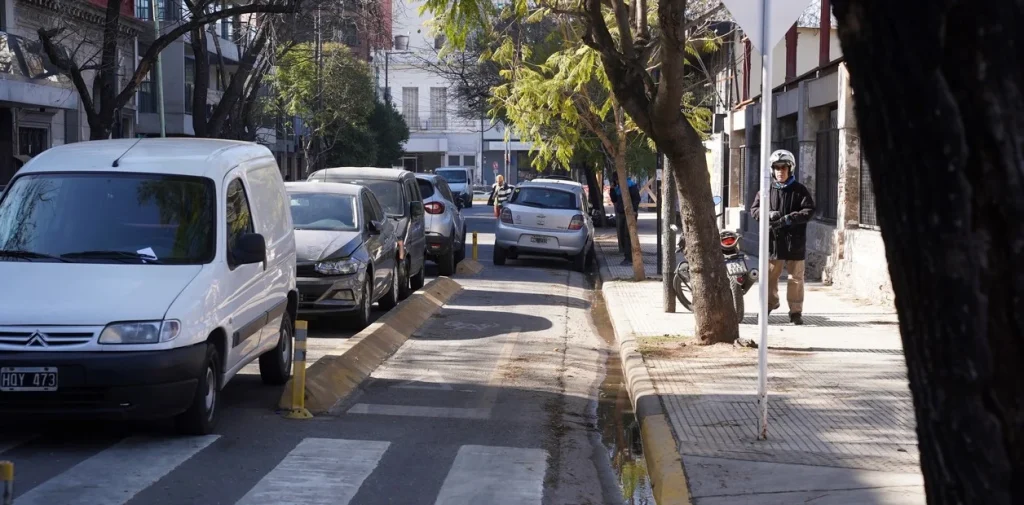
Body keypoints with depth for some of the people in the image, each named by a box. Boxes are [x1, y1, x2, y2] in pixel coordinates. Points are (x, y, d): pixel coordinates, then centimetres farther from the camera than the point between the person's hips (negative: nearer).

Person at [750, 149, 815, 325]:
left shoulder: (799, 190, 0)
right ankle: (770, 302, 31)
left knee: (796, 277, 3)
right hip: (772, 239, 1)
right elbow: (754, 209, 5)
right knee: (770, 275, 10)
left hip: (794, 240, -1)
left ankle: (795, 311, 10)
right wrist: (768, 214, -15)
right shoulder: (766, 190, 5)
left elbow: (809, 210, -6)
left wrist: (790, 218, -19)